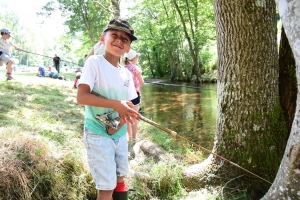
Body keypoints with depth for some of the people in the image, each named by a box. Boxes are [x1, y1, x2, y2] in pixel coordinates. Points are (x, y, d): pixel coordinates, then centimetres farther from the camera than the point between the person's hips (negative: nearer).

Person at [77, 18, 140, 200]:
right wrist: (116, 104, -26)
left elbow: (131, 106, 7)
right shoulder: (94, 62, -12)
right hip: (98, 135, -6)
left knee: (120, 179, 19)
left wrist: (119, 122, -12)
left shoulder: (127, 73, 5)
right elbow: (81, 97, -21)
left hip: (120, 134, 6)